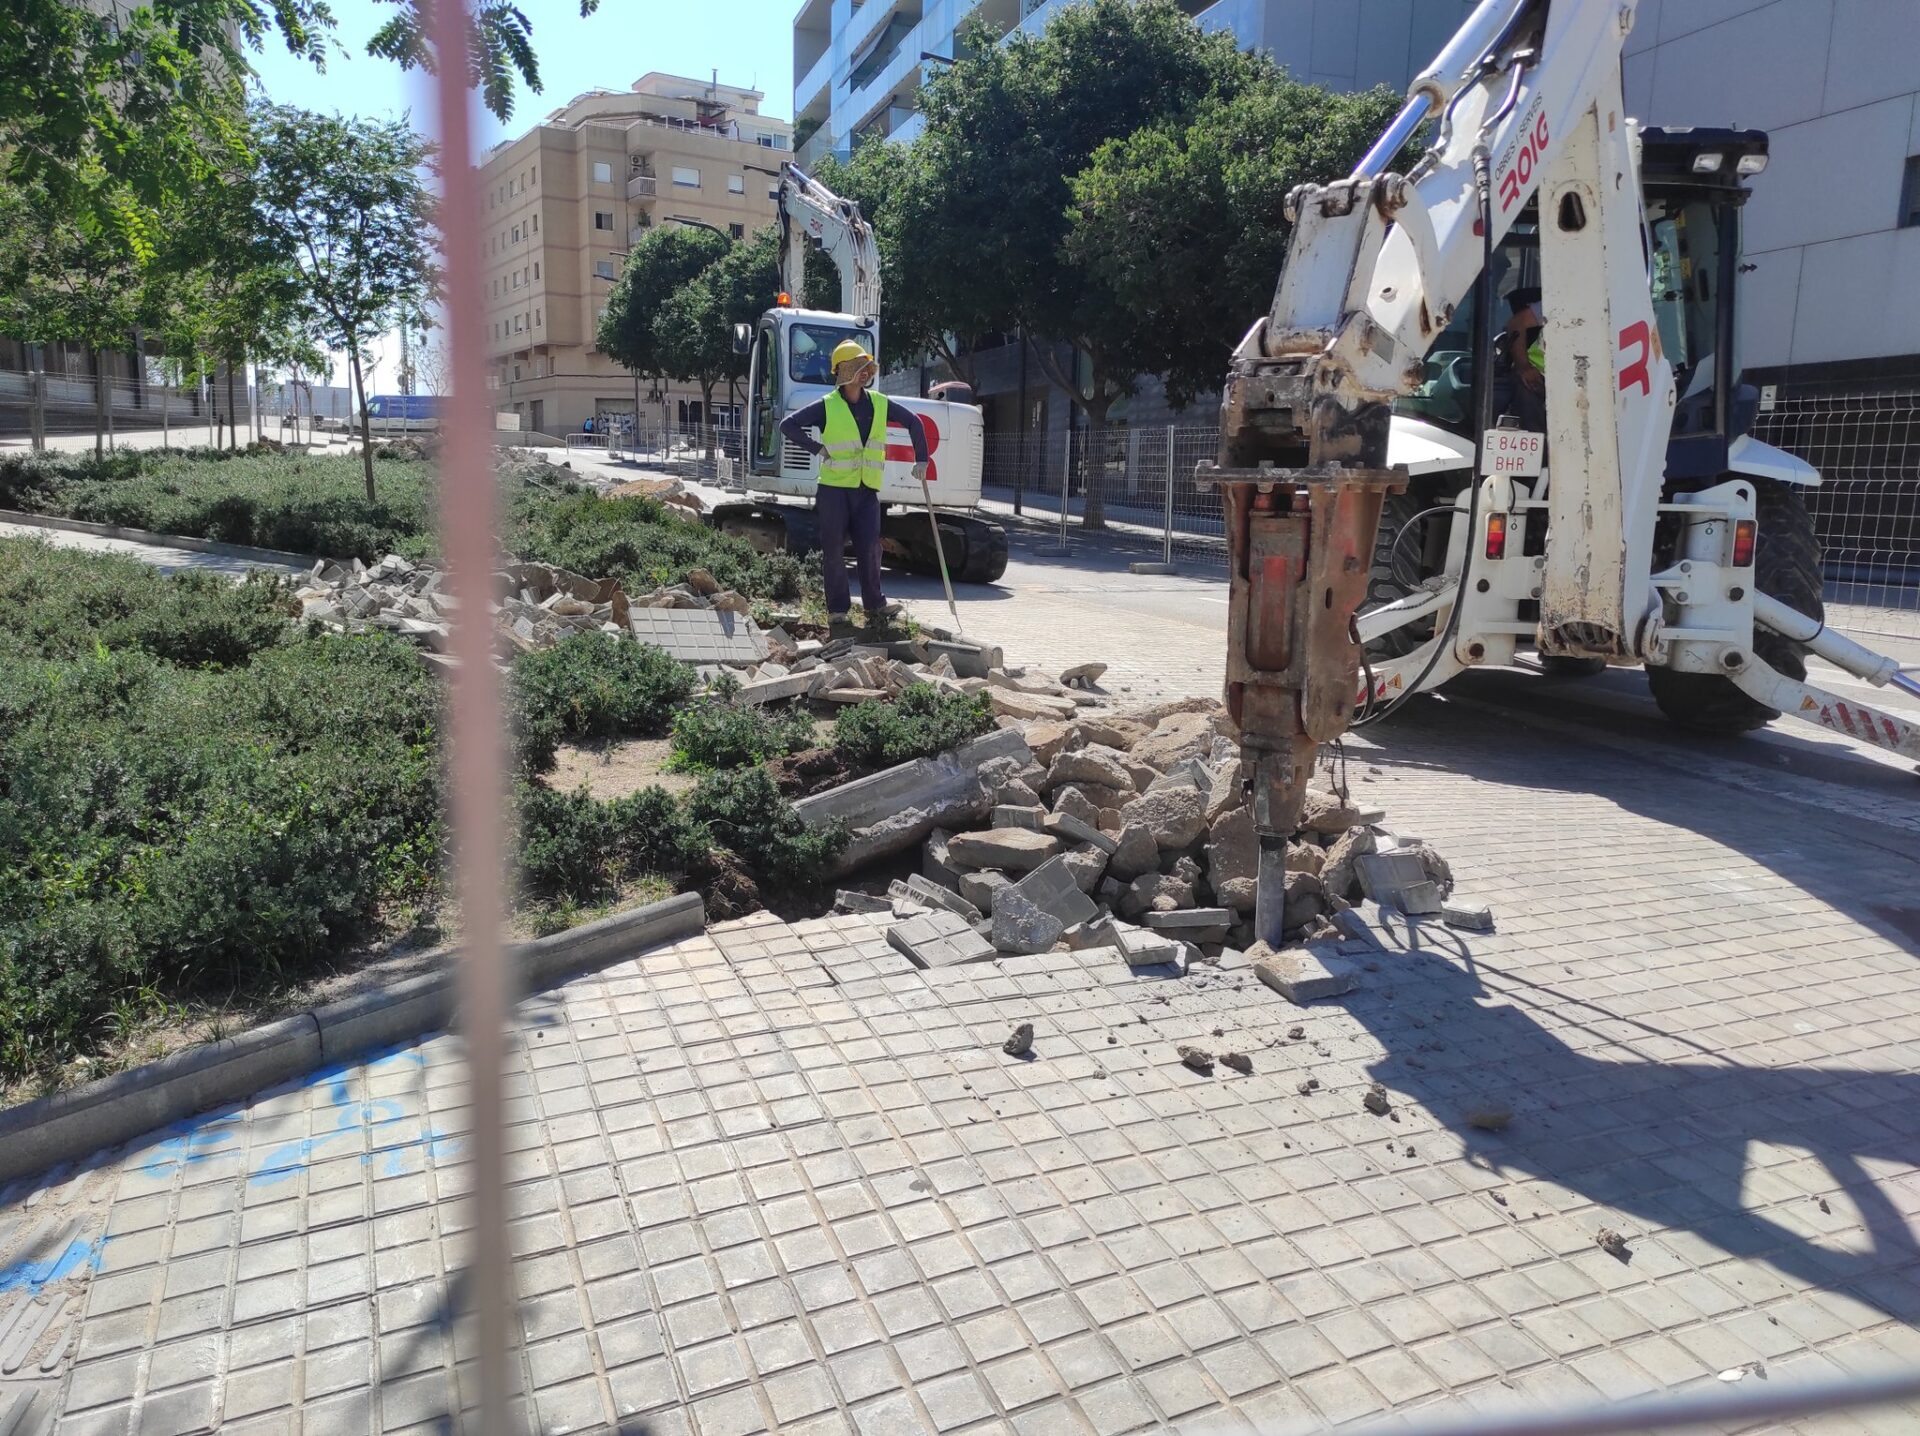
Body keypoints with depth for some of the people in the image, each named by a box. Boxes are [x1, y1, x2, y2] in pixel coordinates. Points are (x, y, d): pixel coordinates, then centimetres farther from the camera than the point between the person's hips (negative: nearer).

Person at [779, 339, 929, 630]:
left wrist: (921, 459, 13)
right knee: (834, 549, 0)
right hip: (833, 488, -2)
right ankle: (837, 609, 9)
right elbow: (788, 425, -1)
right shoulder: (827, 407, -2)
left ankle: (874, 604, 9)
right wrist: (817, 448, -7)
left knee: (870, 546, -4)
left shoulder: (880, 404, 8)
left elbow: (914, 422, 19)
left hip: (867, 489, 2)